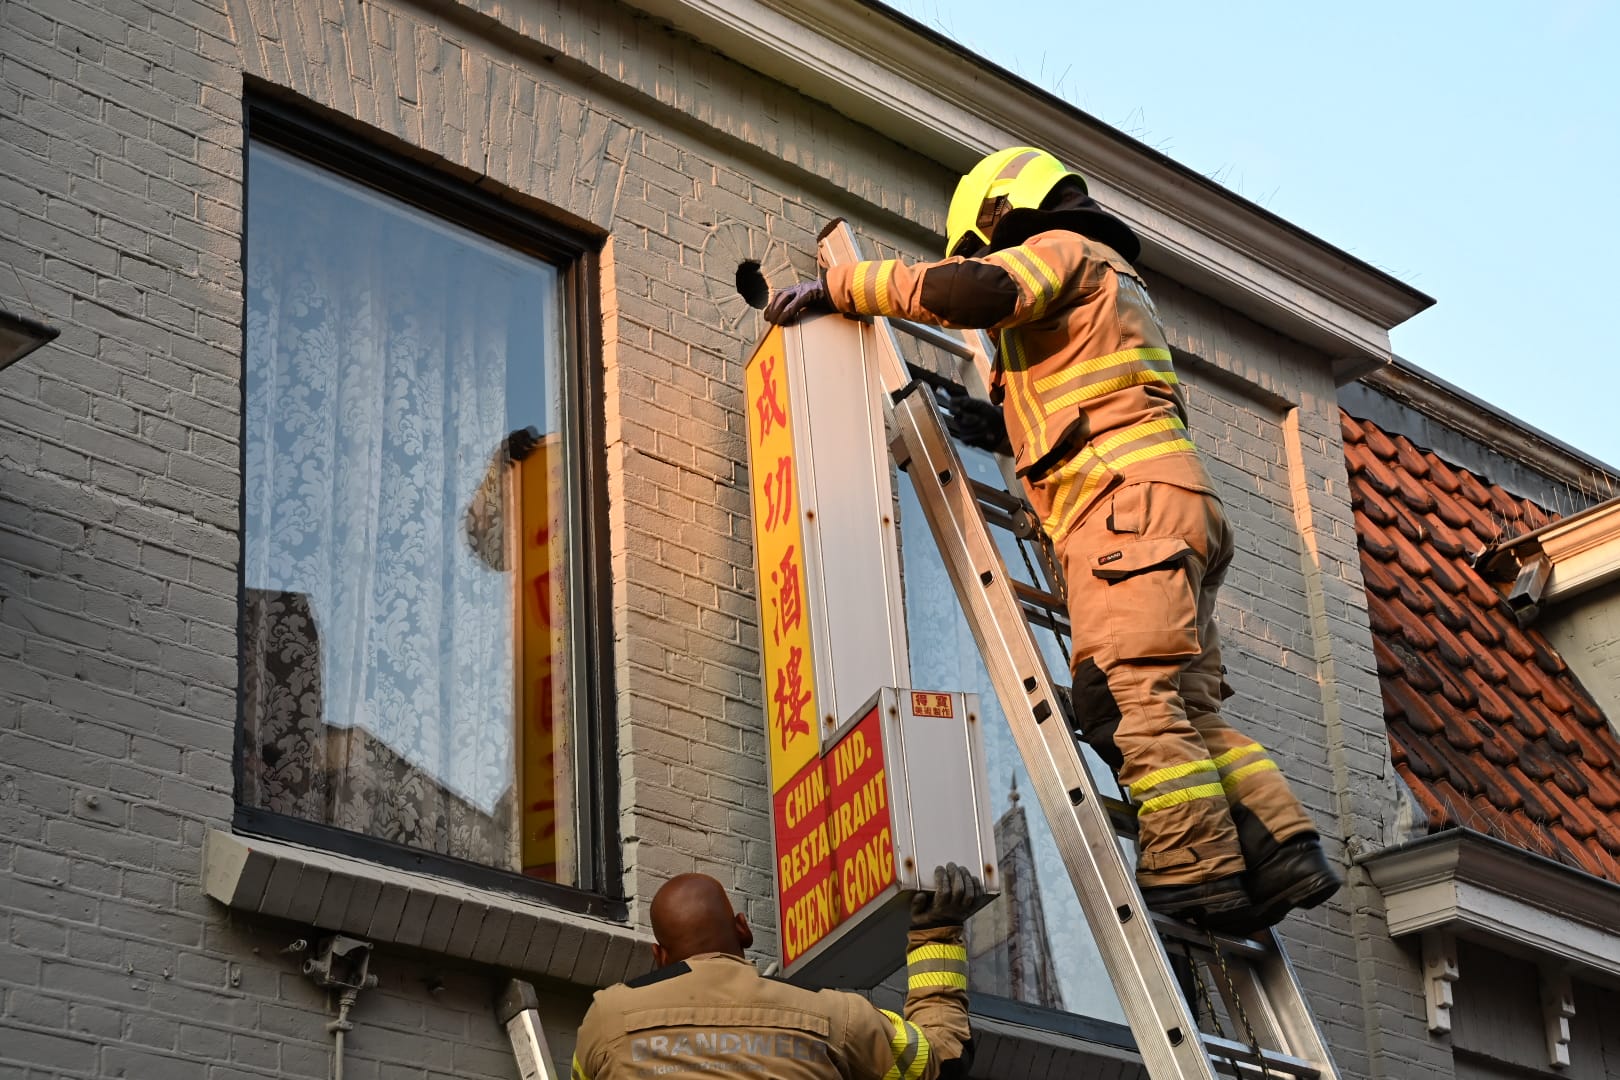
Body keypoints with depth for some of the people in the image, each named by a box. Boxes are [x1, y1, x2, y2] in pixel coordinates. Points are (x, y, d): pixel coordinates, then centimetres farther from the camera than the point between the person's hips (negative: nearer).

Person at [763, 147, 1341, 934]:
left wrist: (838, 286, -8)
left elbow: (967, 287, -15)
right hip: (1160, 507, 10)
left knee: (1132, 697, -17)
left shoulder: (1059, 248, 6)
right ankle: (1282, 851, -3)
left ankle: (1192, 871, -24)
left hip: (1129, 499, -10)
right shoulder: (1111, 282, 37)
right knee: (1187, 708, 4)